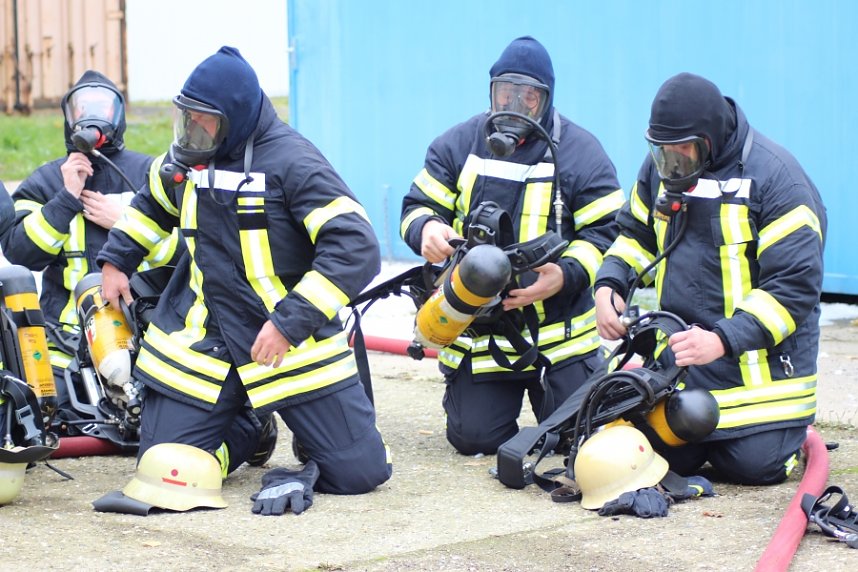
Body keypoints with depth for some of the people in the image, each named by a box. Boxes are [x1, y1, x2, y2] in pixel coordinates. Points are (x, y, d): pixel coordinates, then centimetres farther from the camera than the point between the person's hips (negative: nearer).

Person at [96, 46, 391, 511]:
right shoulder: (187, 158, 6)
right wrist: (115, 260, 25)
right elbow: (151, 204, 31)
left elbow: (356, 248, -23)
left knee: (359, 473, -7)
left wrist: (291, 323, -25)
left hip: (294, 341, -5)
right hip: (202, 340, 5)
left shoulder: (291, 162, -15)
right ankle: (245, 433, 25)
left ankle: (308, 427, 28)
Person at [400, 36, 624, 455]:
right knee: (474, 438, -3)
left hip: (558, 337, -1)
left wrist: (566, 275, -23)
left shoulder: (580, 153, -3)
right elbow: (417, 207, 7)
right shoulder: (458, 145, 4)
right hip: (475, 335, 1)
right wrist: (426, 229, -19)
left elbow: (607, 232, -5)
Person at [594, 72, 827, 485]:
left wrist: (723, 341, -30)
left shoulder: (775, 177, -17)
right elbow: (635, 232, 19)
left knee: (753, 465, -9)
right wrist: (609, 285, -3)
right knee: (673, 458, -1)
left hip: (756, 354, -5)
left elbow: (795, 285, -20)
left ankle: (790, 425, 24)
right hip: (680, 343, 5)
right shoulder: (662, 165, 3)